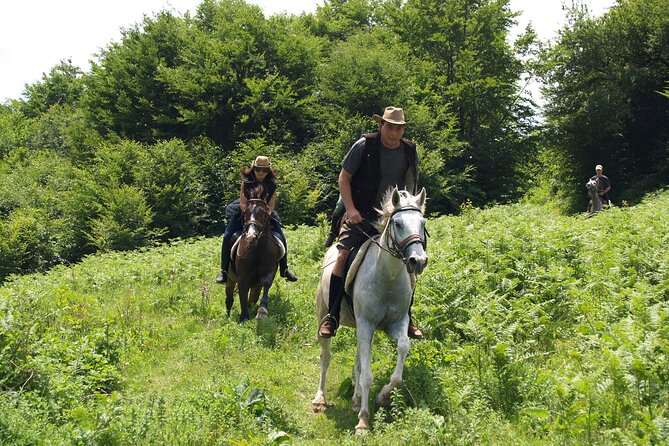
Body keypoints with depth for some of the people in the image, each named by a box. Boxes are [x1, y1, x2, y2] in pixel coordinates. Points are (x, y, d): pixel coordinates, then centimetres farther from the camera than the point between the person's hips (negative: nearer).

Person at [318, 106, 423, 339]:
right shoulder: (364, 146, -9)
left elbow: (412, 186, 14)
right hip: (361, 214, -3)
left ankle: (406, 318, 13)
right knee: (344, 254, -18)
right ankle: (332, 316, -9)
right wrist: (350, 209, -14)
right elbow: (344, 178, -4)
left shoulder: (410, 151, 2)